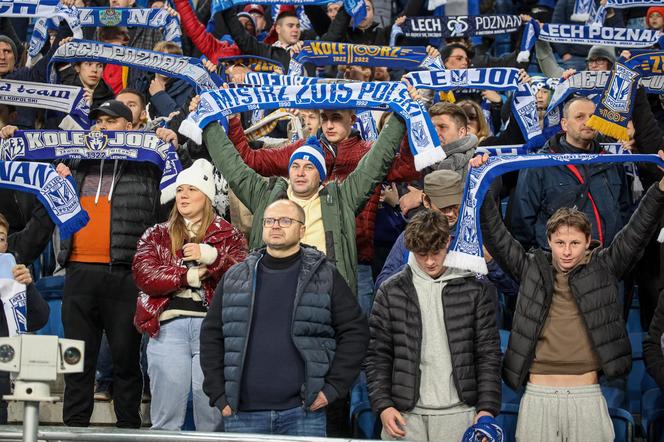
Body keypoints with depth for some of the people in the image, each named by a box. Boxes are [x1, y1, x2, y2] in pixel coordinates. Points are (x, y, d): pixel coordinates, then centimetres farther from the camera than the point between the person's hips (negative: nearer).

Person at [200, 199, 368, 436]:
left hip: (303, 413, -2)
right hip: (242, 413, 2)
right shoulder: (234, 278, 11)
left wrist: (333, 388, -4)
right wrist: (219, 395, 3)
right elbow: (211, 336, 12)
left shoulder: (325, 276, 5)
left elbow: (355, 332, 3)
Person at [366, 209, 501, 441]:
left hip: (459, 415, 0)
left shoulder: (474, 290, 3)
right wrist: (382, 405, -4)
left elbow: (488, 353, 4)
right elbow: (377, 355, 6)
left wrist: (487, 407, -4)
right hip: (405, 415, 1)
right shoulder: (391, 291, 5)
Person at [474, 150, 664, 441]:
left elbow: (638, 231, 1)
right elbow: (496, 235, 6)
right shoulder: (531, 268, 8)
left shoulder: (603, 269, 7)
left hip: (587, 398, 0)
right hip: (538, 397, 1)